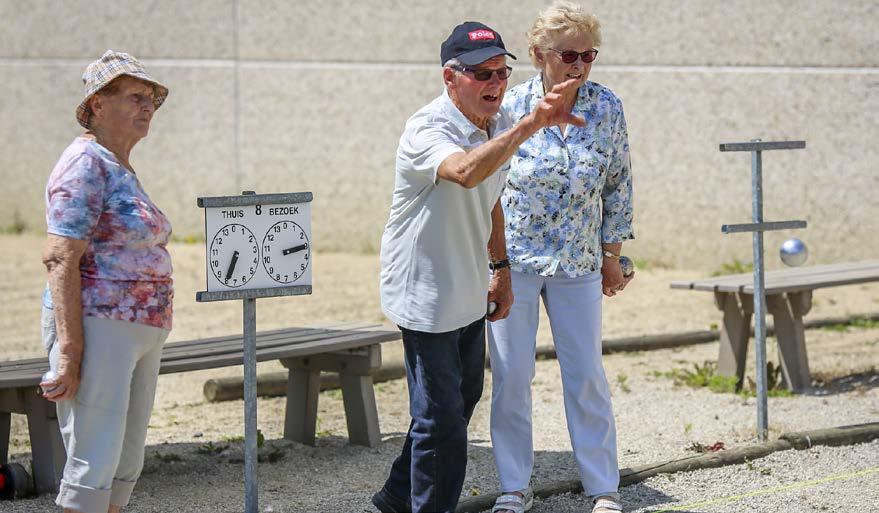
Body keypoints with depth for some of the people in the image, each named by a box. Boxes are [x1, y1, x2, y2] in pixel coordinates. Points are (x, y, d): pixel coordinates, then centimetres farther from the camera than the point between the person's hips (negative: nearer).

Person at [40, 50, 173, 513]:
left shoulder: (121, 170, 18)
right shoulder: (85, 164, -11)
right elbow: (60, 260, -19)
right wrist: (69, 353, -24)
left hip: (139, 334, 10)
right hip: (97, 329, -10)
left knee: (125, 464, 10)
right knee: (95, 462, -11)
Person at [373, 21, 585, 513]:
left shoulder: (499, 125, 3)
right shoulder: (427, 130, -24)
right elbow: (466, 172, -48)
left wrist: (501, 267, 19)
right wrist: (531, 125, -56)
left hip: (470, 294, 9)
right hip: (426, 292, -9)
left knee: (463, 399, 22)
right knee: (441, 418, -6)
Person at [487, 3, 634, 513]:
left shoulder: (607, 108, -4)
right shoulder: (509, 108, -11)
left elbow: (618, 185, 6)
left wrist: (612, 255, 7)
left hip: (577, 263, 1)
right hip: (510, 259, -1)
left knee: (587, 374, 2)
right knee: (511, 374, 2)